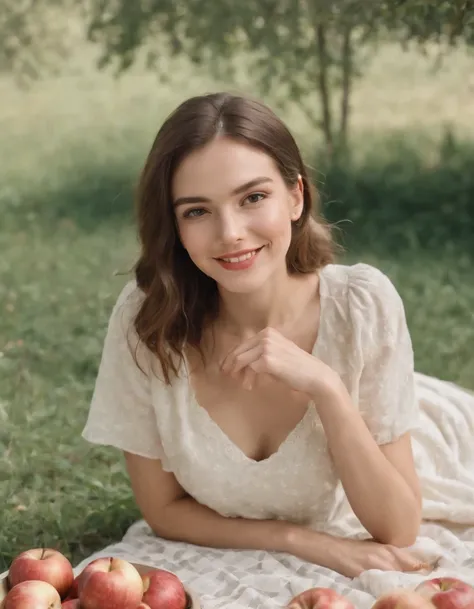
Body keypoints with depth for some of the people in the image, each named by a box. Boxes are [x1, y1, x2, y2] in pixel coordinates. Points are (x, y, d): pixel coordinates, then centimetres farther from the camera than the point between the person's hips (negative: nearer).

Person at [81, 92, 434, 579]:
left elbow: (398, 531, -17)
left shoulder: (362, 305, -20)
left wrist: (325, 387, -29)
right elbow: (164, 511, -7)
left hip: (341, 573, -2)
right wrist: (305, 541, -17)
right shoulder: (145, 316, -20)